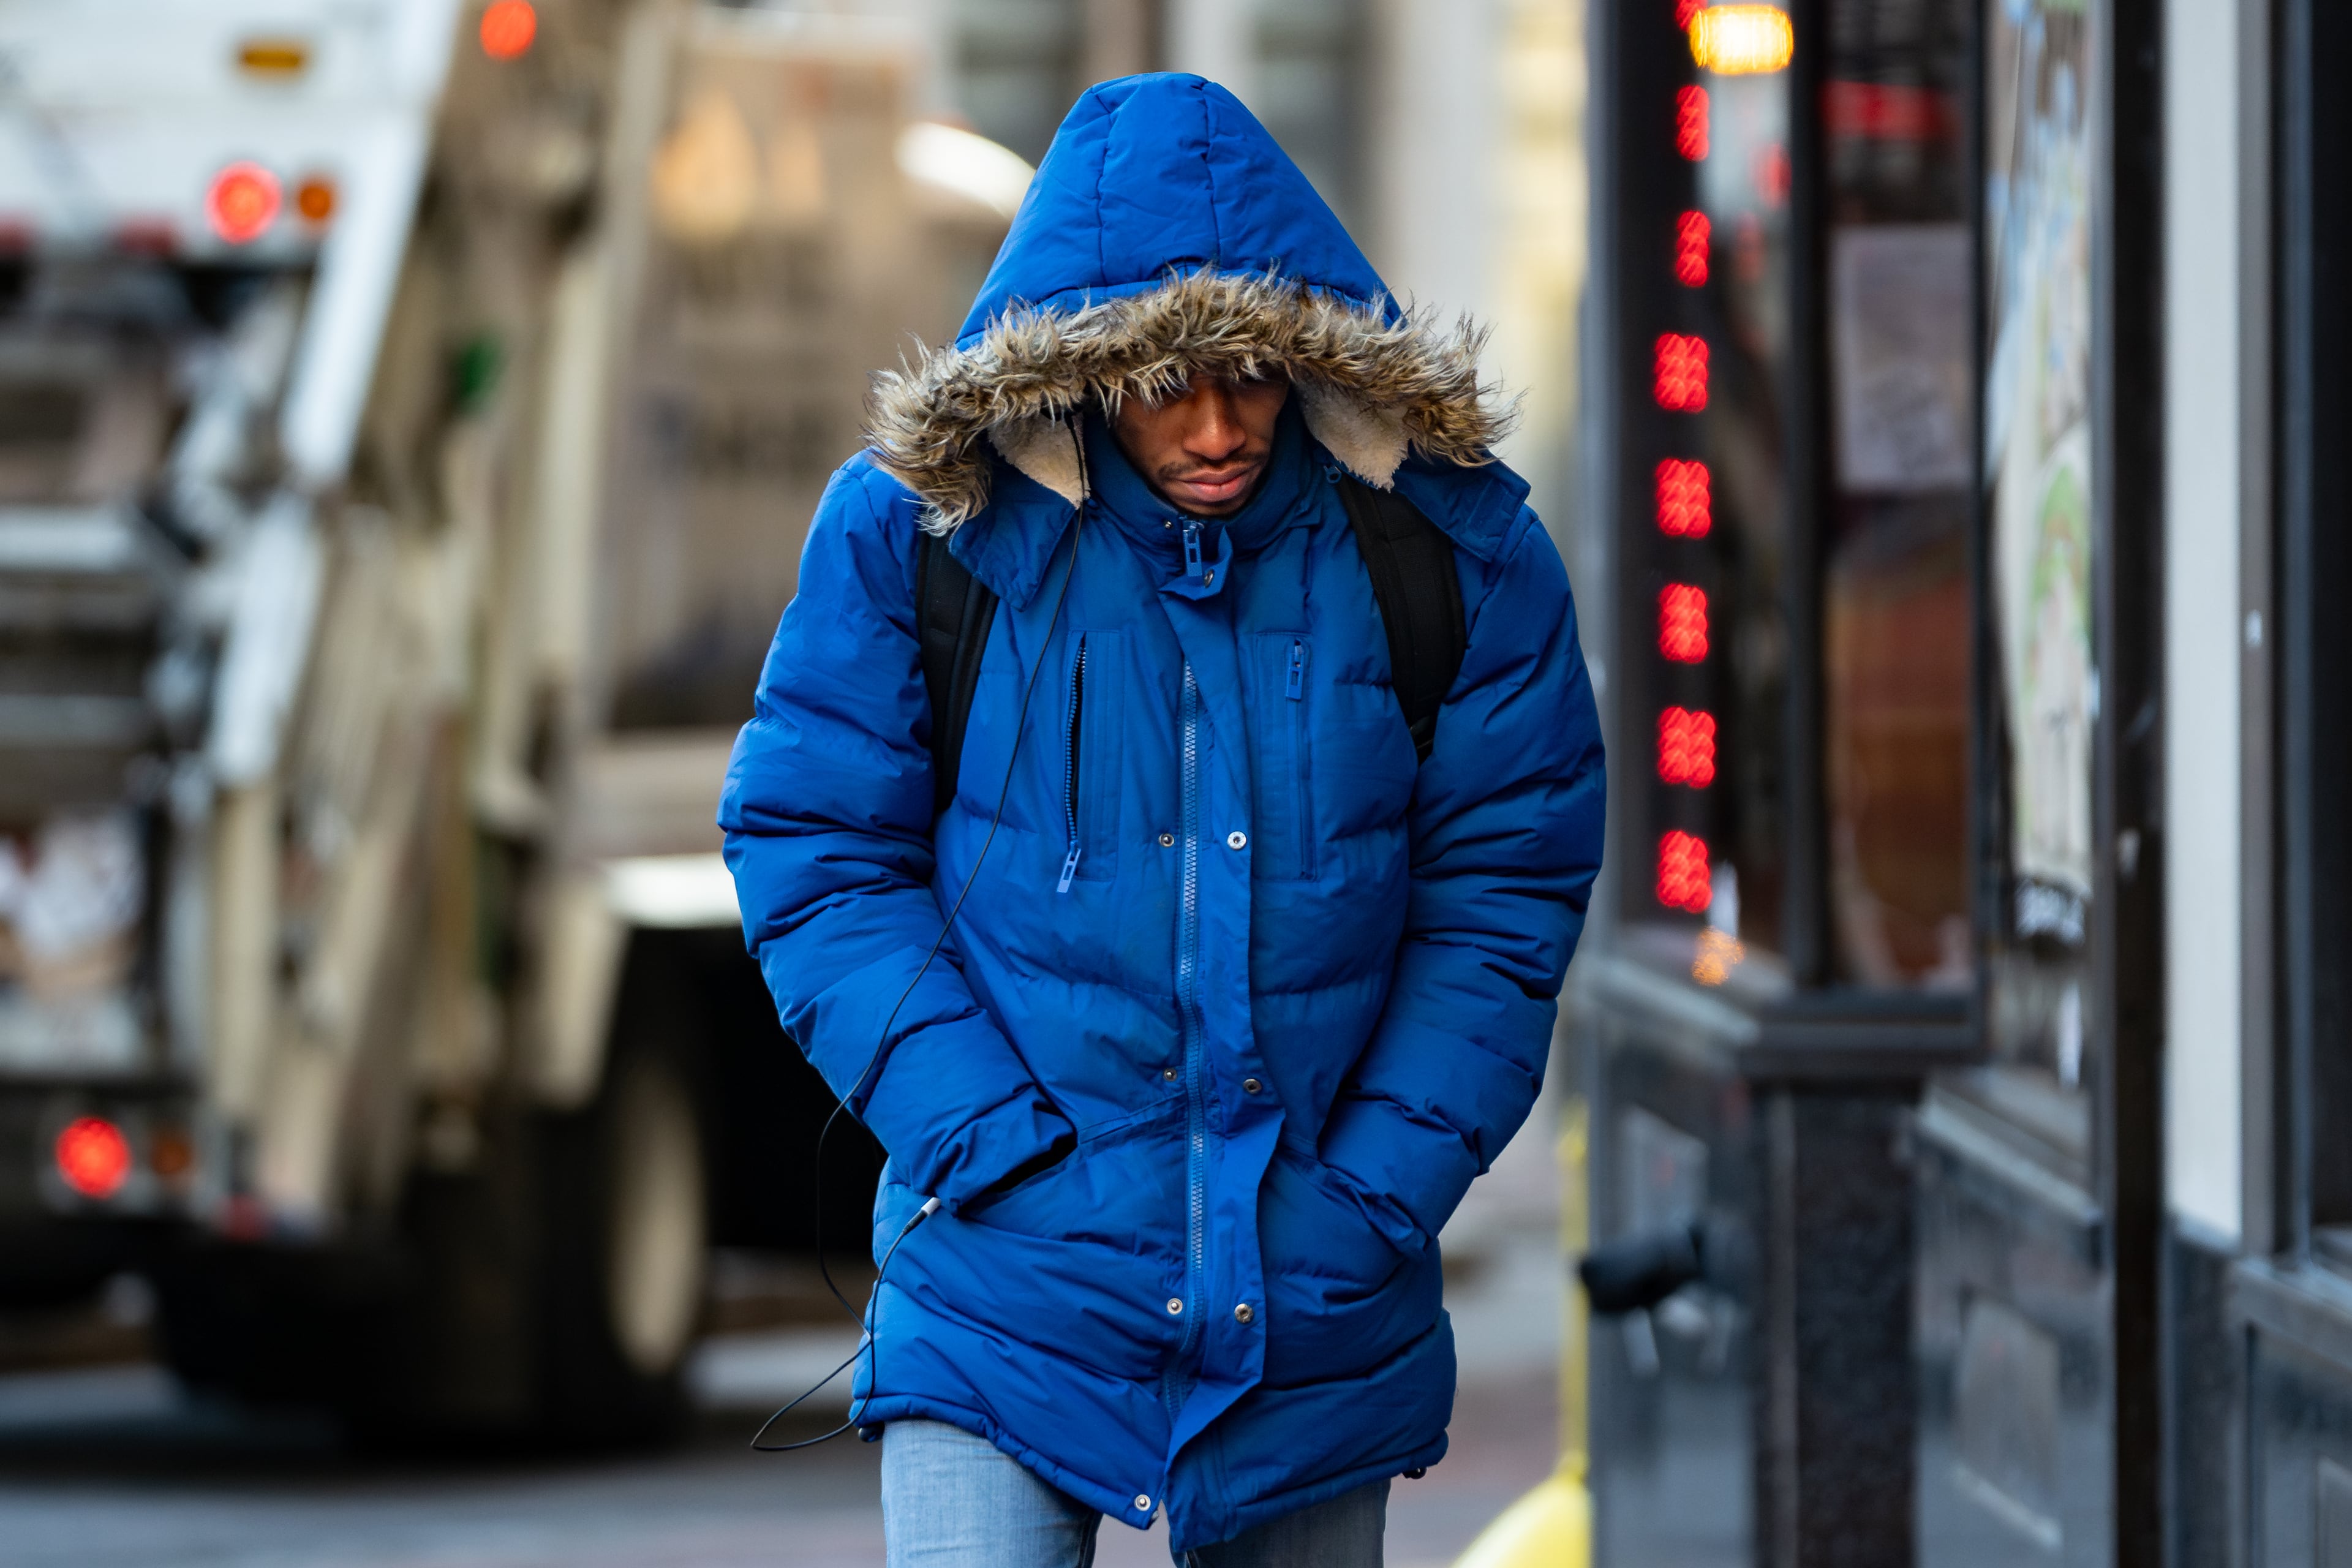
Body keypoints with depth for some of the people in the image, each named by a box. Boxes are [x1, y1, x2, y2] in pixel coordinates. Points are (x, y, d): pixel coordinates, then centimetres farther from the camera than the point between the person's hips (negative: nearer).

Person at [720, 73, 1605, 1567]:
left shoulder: (1453, 547, -4)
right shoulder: (917, 530, -7)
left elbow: (1504, 891, 1)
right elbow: (817, 855, -3)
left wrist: (1379, 1192, -7)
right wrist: (997, 1146, -13)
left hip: (1319, 1314, 2)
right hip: (1011, 1291, -2)